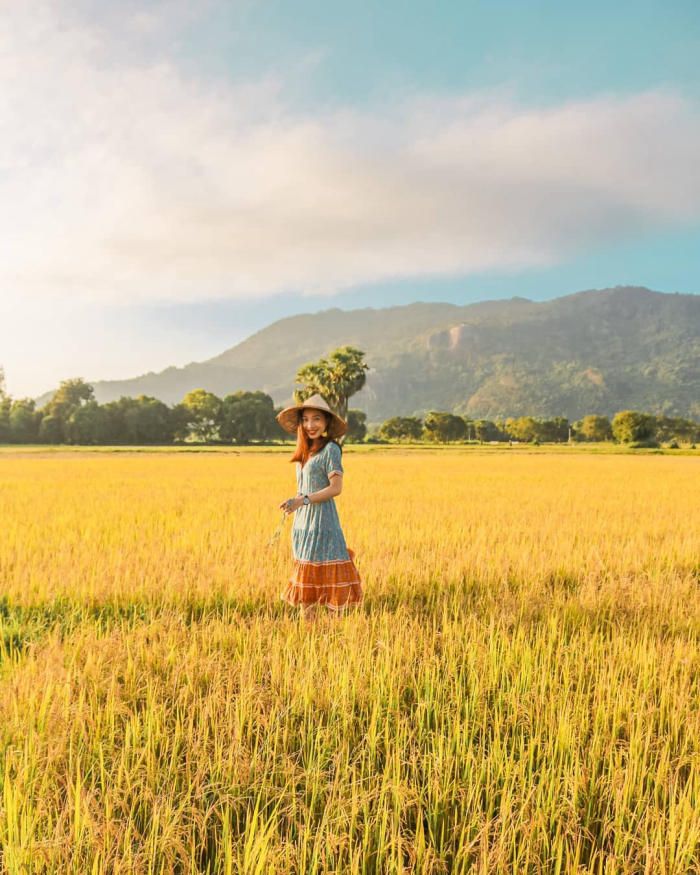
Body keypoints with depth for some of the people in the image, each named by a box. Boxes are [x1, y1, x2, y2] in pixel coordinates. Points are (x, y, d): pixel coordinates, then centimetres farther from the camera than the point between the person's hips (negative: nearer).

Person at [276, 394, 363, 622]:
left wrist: (303, 500, -21)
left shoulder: (330, 449, -9)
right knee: (305, 579, 9)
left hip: (322, 521, -8)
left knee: (325, 578, -5)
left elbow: (336, 488, -15)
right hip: (302, 522, 8)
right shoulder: (305, 451, 14)